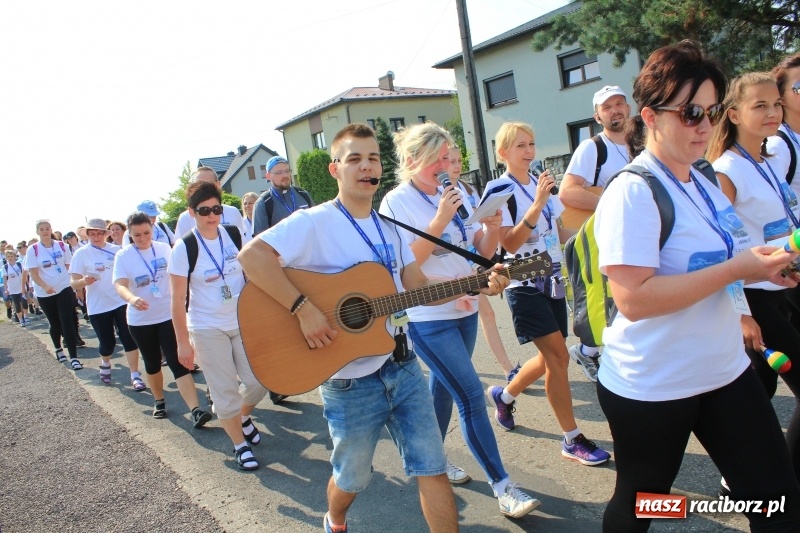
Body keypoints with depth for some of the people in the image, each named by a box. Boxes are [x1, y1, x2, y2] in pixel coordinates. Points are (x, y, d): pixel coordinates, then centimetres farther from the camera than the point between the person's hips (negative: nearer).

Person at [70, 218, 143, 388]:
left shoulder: (116, 250, 3)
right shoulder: (81, 253, -3)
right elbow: (74, 283, -7)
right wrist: (84, 281, -28)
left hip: (121, 302, 1)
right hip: (98, 307, -1)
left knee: (129, 338, -7)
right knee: (107, 343, 8)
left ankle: (135, 376, -1)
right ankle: (105, 364, 41)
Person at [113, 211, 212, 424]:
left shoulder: (164, 248, -1)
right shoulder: (123, 256, -6)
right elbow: (120, 285, -19)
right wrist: (132, 298, -40)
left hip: (169, 315, 0)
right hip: (140, 320, 1)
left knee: (179, 363, -9)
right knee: (152, 363, 16)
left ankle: (195, 410, -17)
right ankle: (159, 402, 36)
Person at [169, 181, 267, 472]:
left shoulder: (235, 234, -3)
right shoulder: (184, 248, -13)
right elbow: (178, 300, -9)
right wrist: (183, 342, -9)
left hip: (243, 321, 3)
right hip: (206, 328, -3)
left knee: (258, 380, 4)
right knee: (225, 390, 5)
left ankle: (243, 416, 37)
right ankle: (241, 445, 24)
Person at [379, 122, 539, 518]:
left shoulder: (456, 194, 7)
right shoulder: (397, 202, -11)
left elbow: (483, 252, 8)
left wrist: (493, 226, -12)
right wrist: (440, 221, -24)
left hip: (465, 309, 7)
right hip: (428, 318, -6)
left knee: (444, 387, 17)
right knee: (471, 394, -7)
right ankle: (502, 486, 3)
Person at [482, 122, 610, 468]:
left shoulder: (542, 183, 11)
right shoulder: (499, 190, -11)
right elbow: (510, 244, -20)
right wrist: (537, 205, -28)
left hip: (553, 280, 8)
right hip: (525, 285, -7)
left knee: (551, 358, 13)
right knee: (558, 356, -9)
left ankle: (504, 396, 37)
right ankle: (572, 440, 4)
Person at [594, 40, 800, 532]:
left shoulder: (705, 181, 6)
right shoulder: (633, 191, -20)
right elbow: (633, 298, -29)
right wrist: (736, 269, -27)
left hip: (726, 371, 8)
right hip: (651, 388, -7)